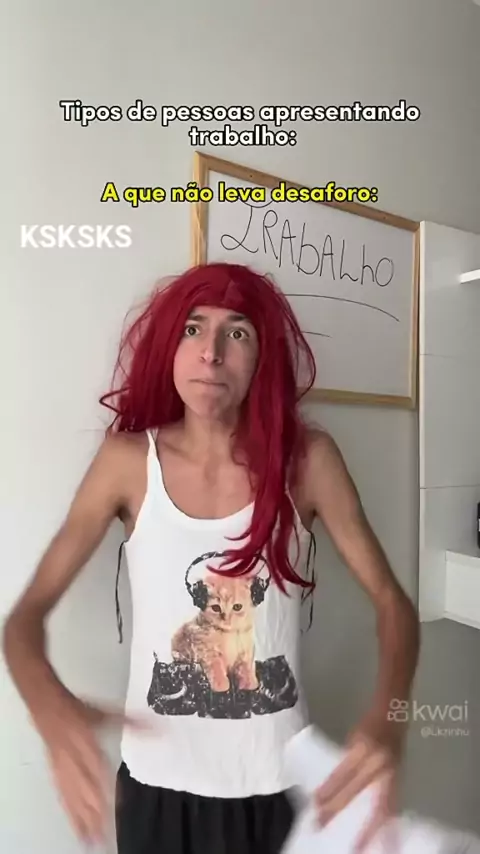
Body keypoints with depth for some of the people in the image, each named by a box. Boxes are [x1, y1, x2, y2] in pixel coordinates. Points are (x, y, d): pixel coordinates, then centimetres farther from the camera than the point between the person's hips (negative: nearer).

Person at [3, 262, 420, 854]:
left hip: (281, 782, 0)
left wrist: (386, 717, -25)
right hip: (159, 785, 0)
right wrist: (52, 708, -30)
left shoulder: (307, 458, -12)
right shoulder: (128, 461, -12)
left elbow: (391, 601, -6)